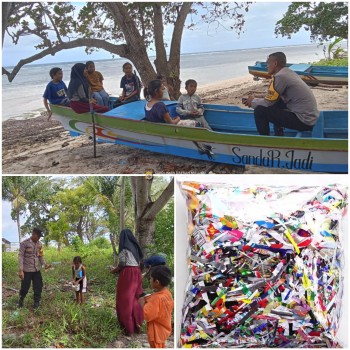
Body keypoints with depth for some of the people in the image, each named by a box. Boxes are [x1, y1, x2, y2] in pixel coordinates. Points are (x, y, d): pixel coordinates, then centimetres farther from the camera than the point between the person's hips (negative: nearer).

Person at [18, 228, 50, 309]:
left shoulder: (39, 244, 5)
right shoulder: (24, 243, -11)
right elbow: (21, 256, -12)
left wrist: (44, 264, -6)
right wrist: (20, 270, -17)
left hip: (36, 270, 5)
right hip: (27, 270, -5)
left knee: (38, 287, 6)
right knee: (25, 287, 5)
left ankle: (37, 302, 22)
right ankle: (21, 299, 32)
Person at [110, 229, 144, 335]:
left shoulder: (124, 247, -7)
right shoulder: (135, 247, 13)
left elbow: (122, 264, -11)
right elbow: (139, 261, 14)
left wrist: (114, 270, 8)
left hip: (127, 274, -7)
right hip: (137, 273, 7)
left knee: (125, 300, 0)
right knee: (135, 299, 11)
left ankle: (128, 327, 1)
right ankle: (137, 325, 14)